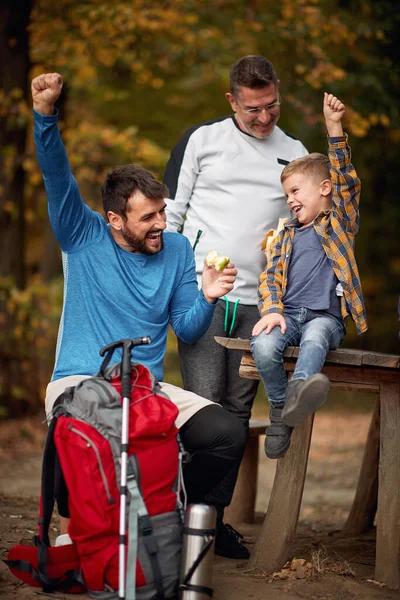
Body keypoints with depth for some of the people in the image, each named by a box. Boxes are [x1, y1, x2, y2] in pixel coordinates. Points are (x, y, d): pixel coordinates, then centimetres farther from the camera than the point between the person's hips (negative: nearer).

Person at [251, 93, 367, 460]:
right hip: (287, 314, 4)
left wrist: (335, 127, -10)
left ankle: (298, 394, -65)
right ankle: (281, 409, -14)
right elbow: (271, 277, 14)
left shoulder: (340, 223, 13)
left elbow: (346, 179, 0)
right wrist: (271, 310, -8)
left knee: (314, 339, -39)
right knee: (264, 347, -30)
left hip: (325, 316, -3)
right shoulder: (288, 235, 24)